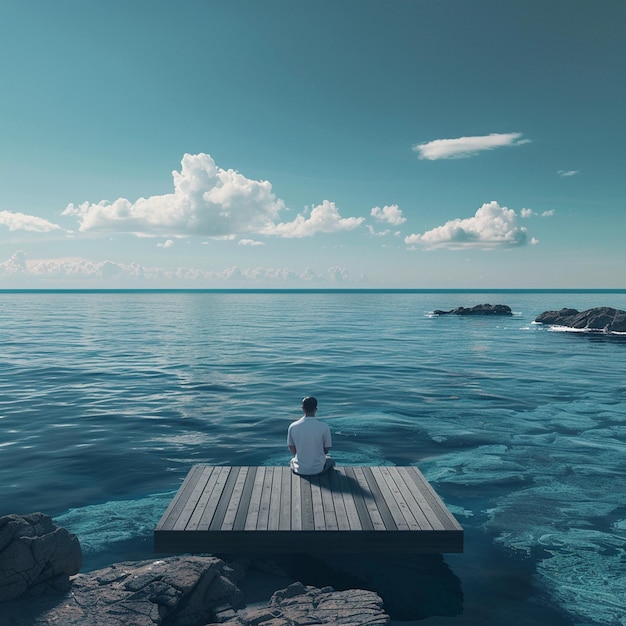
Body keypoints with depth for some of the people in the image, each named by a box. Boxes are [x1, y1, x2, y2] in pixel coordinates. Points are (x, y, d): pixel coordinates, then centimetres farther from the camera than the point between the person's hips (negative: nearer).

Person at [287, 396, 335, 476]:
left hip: (299, 470, 1)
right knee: (330, 460, 33)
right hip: (319, 469, -1)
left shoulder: (293, 426, -13)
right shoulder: (324, 427, -18)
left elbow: (292, 449, 1)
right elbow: (326, 450, -4)